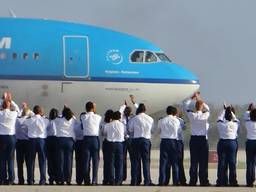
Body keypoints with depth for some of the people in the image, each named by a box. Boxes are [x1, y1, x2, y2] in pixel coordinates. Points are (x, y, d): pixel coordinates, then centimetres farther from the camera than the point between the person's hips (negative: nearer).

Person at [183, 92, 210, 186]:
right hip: (203, 140, -1)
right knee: (203, 162, 1)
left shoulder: (192, 115, -5)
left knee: (194, 161, 3)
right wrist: (199, 99, 20)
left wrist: (192, 98, 14)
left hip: (194, 139, 1)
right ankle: (203, 181, 0)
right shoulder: (205, 116, -6)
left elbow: (185, 106, 10)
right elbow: (207, 109, 17)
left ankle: (193, 181, 1)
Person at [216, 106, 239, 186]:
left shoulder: (221, 124, -6)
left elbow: (219, 119, 15)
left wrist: (224, 110, 25)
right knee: (232, 162, 2)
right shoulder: (235, 125, -5)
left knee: (222, 162, 2)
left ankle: (221, 181, 2)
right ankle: (233, 181, 1)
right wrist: (231, 112, 26)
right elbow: (236, 120, 17)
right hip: (232, 143, 0)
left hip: (222, 143, 0)